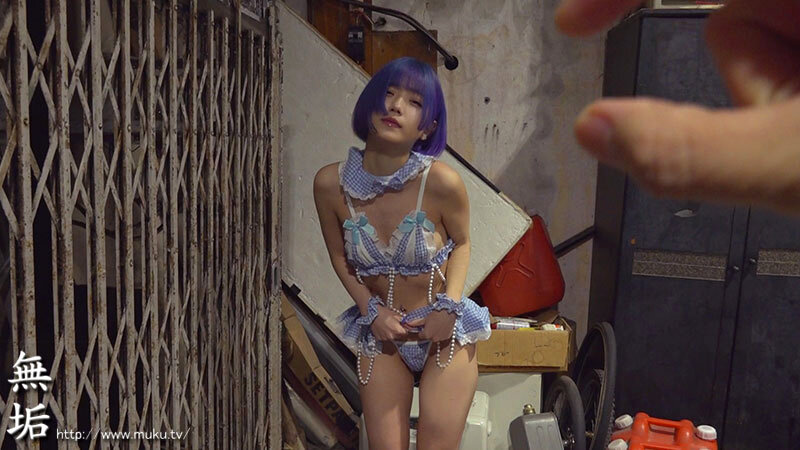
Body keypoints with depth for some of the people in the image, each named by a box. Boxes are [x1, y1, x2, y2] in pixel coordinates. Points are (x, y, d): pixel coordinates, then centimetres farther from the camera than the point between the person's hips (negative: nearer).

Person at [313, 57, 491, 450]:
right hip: (380, 332, 2)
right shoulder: (330, 183, -16)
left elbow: (461, 242, -2)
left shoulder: (441, 182, -22)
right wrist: (372, 311, -8)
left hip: (444, 331, -1)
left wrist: (449, 308, -12)